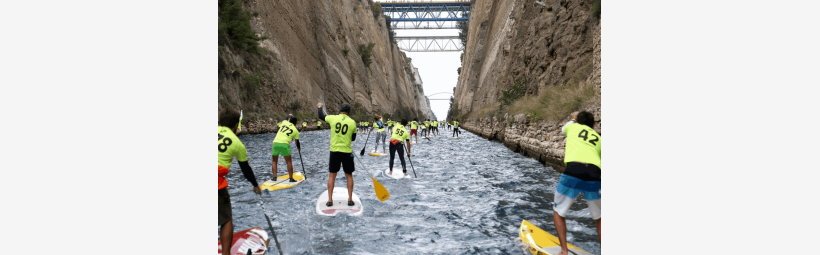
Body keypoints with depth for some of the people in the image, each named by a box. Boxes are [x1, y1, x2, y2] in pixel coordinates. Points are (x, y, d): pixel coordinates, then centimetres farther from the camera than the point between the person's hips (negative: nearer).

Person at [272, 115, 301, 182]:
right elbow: (297, 141, 18)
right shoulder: (296, 131, 8)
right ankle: (291, 178, 6)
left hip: (275, 143, 3)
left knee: (274, 161, 17)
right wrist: (299, 148, 38)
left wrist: (290, 116, 56)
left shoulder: (284, 122, 13)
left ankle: (274, 177, 11)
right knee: (289, 162, 8)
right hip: (284, 144, -3)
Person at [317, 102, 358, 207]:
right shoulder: (352, 122, -3)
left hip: (334, 151, 1)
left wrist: (320, 107, 36)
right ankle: (350, 199, 11)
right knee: (349, 175, 12)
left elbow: (321, 116, 18)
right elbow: (353, 138, 8)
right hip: (347, 152, -1)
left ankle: (330, 200, 10)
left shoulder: (333, 118, -3)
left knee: (332, 175, 11)